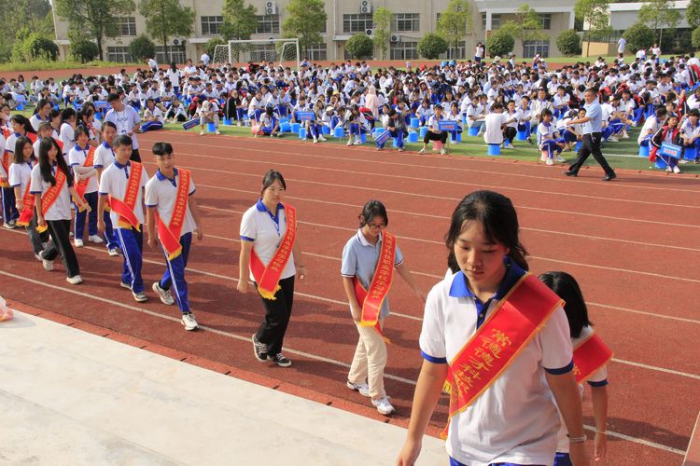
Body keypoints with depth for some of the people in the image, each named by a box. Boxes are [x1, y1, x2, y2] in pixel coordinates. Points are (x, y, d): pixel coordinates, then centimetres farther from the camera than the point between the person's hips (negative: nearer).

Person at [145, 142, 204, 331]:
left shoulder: (185, 176, -3)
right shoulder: (153, 185, -14)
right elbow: (150, 212, -6)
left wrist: (198, 225, 8)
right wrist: (151, 236, 2)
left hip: (186, 229, 5)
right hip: (168, 232, -5)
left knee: (179, 267, 20)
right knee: (177, 272, -5)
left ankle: (162, 286, 50)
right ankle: (186, 313, 0)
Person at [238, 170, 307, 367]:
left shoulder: (288, 212, -1)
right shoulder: (252, 216, -17)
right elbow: (245, 250, -14)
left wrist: (300, 264, 16)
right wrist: (243, 279, -11)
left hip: (286, 273, 6)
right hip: (265, 275, -5)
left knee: (285, 316, 12)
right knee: (278, 316, -4)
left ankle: (274, 351, 35)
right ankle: (260, 339, 29)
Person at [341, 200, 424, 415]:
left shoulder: (388, 241, -7)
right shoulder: (353, 245, -20)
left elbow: (399, 266, 2)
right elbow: (347, 278, -14)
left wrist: (417, 290, 1)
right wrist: (355, 308, -15)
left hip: (381, 302, 5)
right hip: (364, 304, -5)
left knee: (367, 345, 22)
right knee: (378, 353, -2)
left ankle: (355, 379, 43)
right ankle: (378, 396, 15)